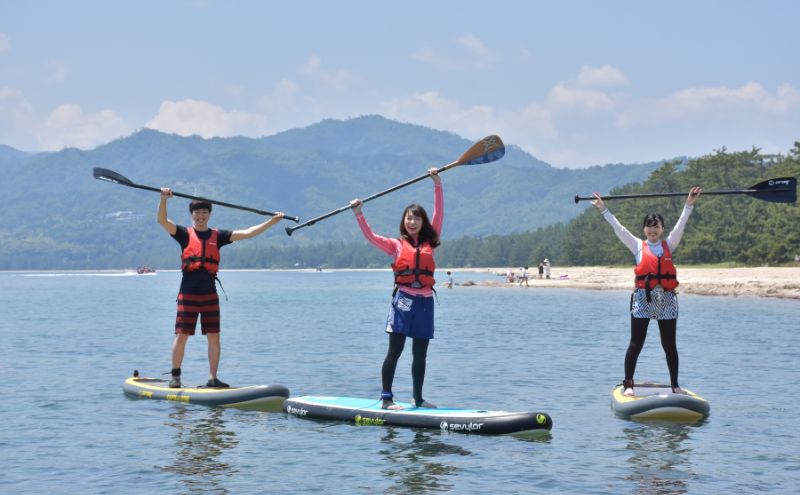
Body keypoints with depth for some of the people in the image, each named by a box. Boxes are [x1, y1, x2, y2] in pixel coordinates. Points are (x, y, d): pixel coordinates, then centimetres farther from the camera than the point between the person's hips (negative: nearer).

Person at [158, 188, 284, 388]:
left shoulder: (217, 236, 11)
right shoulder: (184, 234, 4)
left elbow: (247, 233, 8)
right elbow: (162, 220, -10)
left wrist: (272, 221, 3)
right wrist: (164, 200, -26)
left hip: (210, 294, 3)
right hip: (188, 294, -3)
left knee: (214, 337, 3)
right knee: (181, 336, -2)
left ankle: (213, 378, 10)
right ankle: (175, 376, 10)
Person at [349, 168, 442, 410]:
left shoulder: (429, 243, 14)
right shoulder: (396, 245, 8)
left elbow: (439, 214, 11)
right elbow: (371, 237, 1)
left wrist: (437, 184, 9)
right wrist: (358, 214, -8)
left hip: (425, 302, 3)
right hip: (403, 299, -3)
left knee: (420, 355, 9)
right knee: (394, 351, -4)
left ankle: (418, 399, 17)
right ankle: (386, 398, -2)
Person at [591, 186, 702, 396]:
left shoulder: (669, 245, 11)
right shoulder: (638, 246, 6)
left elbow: (680, 226, 5)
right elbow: (618, 228, 3)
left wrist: (689, 205, -2)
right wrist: (603, 209, -1)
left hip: (667, 300, 2)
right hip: (643, 298, -2)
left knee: (670, 345, 7)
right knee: (636, 344, 0)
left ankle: (675, 384, 16)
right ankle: (628, 384, 5)